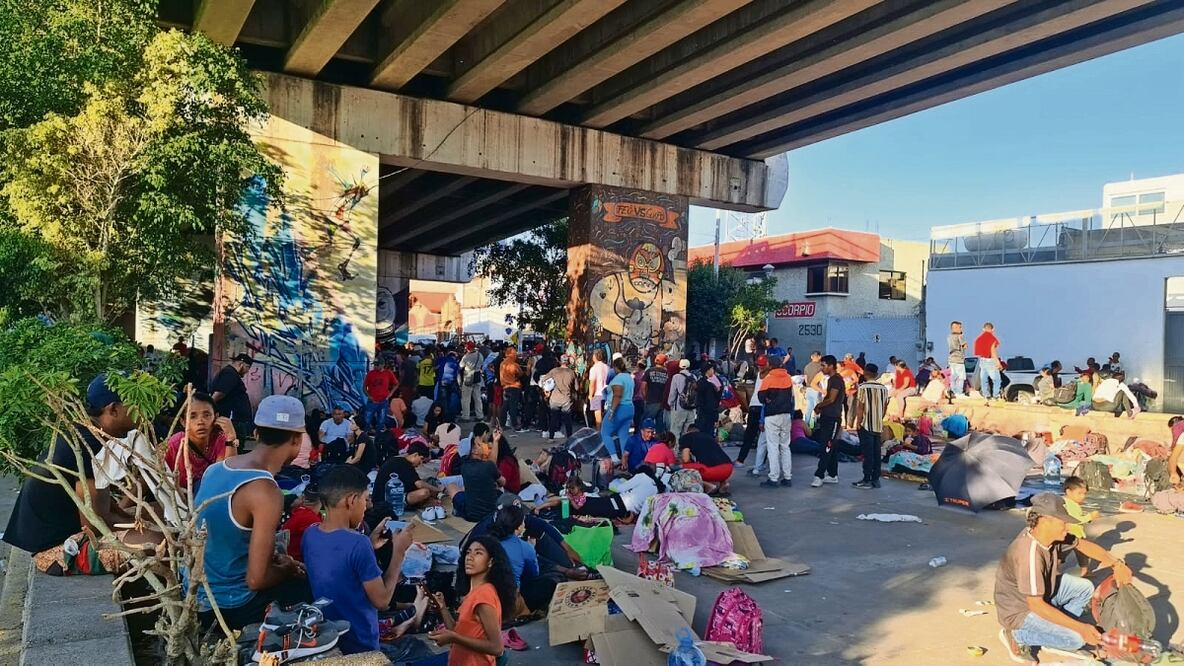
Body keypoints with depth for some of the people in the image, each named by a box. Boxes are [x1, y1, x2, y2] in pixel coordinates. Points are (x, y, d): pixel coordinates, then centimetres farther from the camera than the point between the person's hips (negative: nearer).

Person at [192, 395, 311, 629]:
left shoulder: (215, 469, 1)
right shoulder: (265, 492, -24)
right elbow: (256, 580, -23)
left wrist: (271, 558, 10)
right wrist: (287, 570, -3)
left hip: (196, 599, 8)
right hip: (228, 609, -8)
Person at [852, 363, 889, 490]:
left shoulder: (863, 387, -11)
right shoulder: (883, 388, 6)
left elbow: (860, 407, -12)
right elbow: (885, 407, 11)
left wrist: (858, 423, -4)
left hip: (866, 425, -6)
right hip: (878, 425, 6)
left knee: (867, 453, -3)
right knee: (876, 452, 9)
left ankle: (867, 480, -1)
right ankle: (875, 479, 14)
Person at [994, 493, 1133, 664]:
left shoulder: (1051, 534, -12)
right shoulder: (1029, 554, -37)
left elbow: (1083, 545, 6)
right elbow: (1036, 605, -32)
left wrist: (1116, 564, -8)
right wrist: (1081, 628, -29)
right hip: (1020, 611, -9)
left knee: (1085, 588, 6)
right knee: (1076, 639, -17)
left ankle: (1056, 630, 12)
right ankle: (1016, 635, 1)